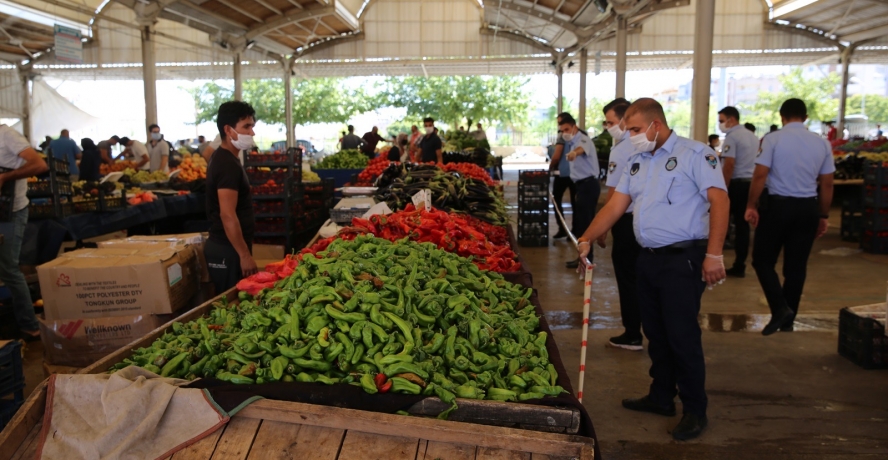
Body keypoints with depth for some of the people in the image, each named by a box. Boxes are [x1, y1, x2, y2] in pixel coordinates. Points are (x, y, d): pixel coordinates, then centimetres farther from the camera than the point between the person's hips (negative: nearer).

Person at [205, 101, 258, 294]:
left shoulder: (221, 157, 13)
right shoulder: (228, 164, -18)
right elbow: (227, 215, -24)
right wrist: (245, 255, -22)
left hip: (224, 245, 10)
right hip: (228, 249, -10)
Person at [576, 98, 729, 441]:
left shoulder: (694, 154, -8)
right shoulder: (636, 162, 14)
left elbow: (719, 200, -15)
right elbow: (615, 205, 10)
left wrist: (714, 254, -21)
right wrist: (587, 239, 0)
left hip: (682, 258, -7)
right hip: (648, 257, 8)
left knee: (682, 335, -3)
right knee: (655, 333, 16)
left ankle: (695, 411, 12)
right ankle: (661, 397, 31)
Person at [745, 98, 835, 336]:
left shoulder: (773, 139, -7)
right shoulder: (822, 143, 5)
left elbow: (760, 176, -13)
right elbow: (827, 184, 7)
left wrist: (752, 205, -5)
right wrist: (823, 215, 14)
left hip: (777, 204, -4)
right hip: (808, 207, 4)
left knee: (763, 259, 9)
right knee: (797, 265, 11)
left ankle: (780, 308, -8)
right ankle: (788, 320, 18)